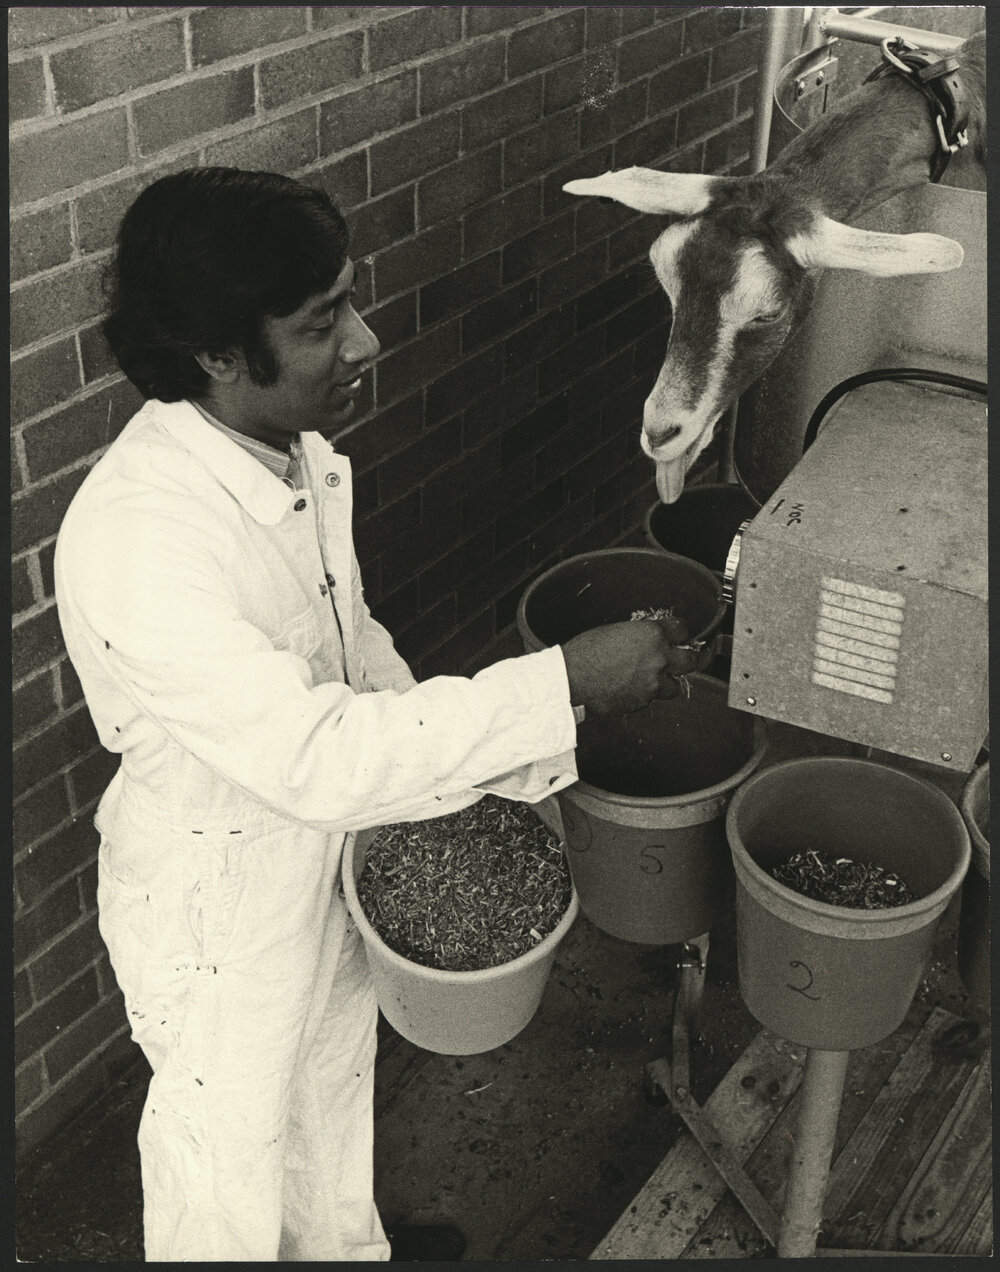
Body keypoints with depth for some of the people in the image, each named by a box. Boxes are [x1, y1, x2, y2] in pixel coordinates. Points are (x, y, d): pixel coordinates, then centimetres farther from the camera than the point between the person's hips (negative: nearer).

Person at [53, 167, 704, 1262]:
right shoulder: (131, 544, -38)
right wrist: (566, 681, -40)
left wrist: (470, 763, -1)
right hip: (217, 903, -8)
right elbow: (314, 757, -40)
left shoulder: (293, 446, -10)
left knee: (332, 1070, 32)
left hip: (327, 844, 8)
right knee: (232, 1139, 20)